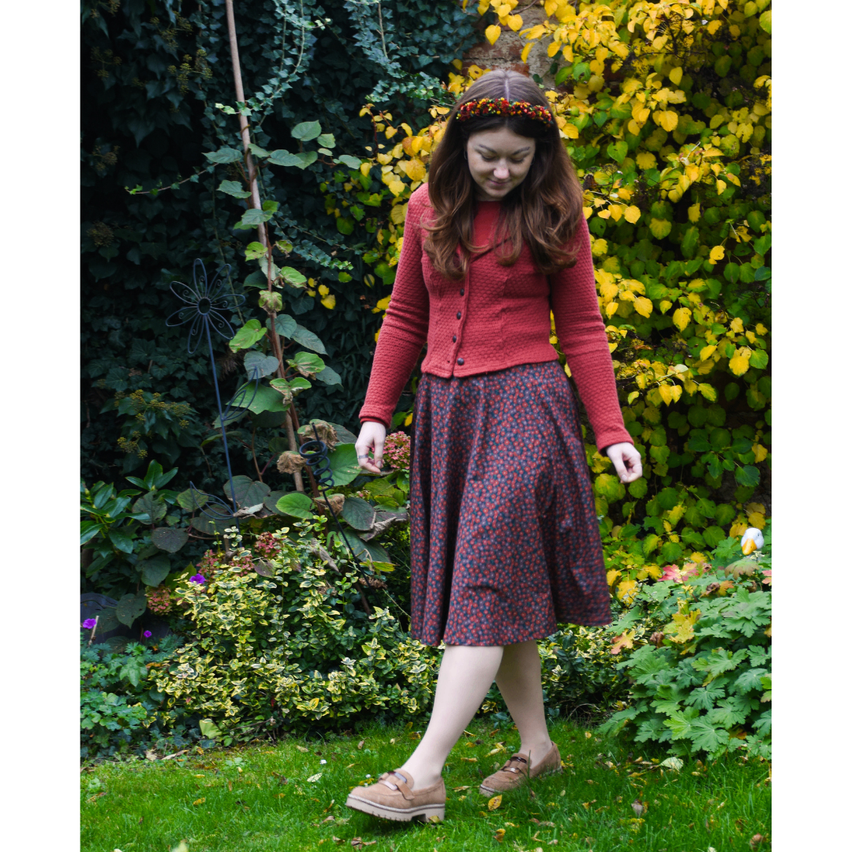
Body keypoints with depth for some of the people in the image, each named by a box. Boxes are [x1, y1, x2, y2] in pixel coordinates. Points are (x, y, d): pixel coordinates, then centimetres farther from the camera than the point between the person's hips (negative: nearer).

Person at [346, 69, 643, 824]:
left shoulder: (554, 216, -1)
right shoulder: (429, 207, 9)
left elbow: (583, 329, 2)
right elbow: (405, 318, 15)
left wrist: (612, 431, -4)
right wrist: (376, 412, 9)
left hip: (523, 407, -5)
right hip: (445, 411, 5)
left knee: (486, 588, -10)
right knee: (499, 593, 9)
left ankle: (424, 776, -11)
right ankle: (537, 747, 22)